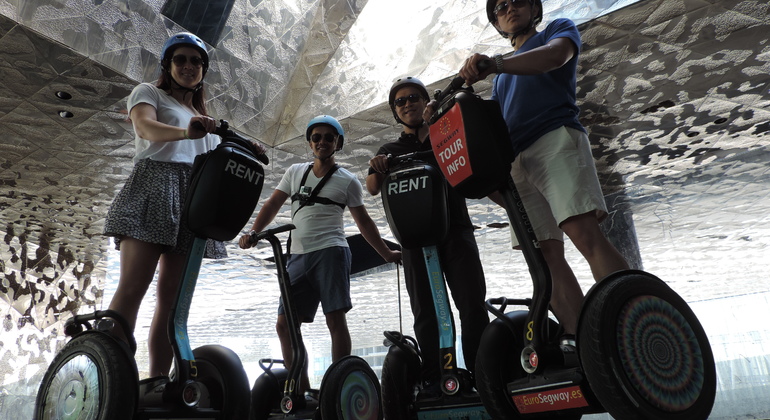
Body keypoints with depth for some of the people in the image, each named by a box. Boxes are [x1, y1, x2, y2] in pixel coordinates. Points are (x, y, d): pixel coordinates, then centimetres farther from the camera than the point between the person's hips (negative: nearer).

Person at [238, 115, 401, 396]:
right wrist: (253, 233, 2)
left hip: (330, 252, -4)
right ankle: (302, 391, 11)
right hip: (298, 256, 5)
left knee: (335, 320, -9)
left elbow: (363, 222, 11)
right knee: (284, 325, 1)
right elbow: (273, 205, 15)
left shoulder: (348, 181, 6)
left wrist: (387, 254, 10)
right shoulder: (295, 172, 16)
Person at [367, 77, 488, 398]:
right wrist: (377, 169, -17)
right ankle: (432, 378, 5)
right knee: (425, 311, 0)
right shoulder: (390, 151, 21)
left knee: (472, 303, -8)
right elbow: (372, 189, 5)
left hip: (455, 229, 0)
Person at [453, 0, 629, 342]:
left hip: (556, 138, -5)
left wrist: (494, 64, -25)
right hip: (515, 160, 6)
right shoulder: (503, 78, 35)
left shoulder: (559, 29, 19)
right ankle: (575, 340, -10)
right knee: (546, 254, -7)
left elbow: (556, 55, -7)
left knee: (585, 232, -24)